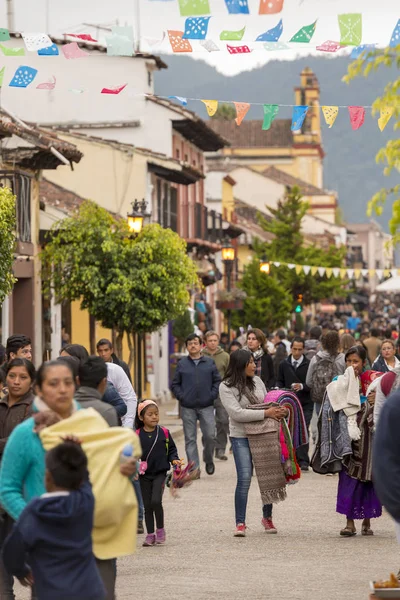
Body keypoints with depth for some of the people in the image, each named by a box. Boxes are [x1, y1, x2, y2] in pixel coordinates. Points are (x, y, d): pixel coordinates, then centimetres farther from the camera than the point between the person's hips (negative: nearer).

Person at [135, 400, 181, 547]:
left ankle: (160, 529, 3)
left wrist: (174, 459, -6)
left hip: (160, 473, -1)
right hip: (144, 474, 1)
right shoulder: (137, 435, -2)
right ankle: (150, 534, 16)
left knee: (156, 501, -16)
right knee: (147, 505, 6)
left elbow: (171, 449, 11)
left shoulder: (164, 433, 1)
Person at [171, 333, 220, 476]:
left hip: (206, 406, 0)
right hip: (187, 408, 0)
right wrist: (181, 397, -5)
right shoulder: (182, 364, 6)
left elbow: (217, 381, 9)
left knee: (210, 435, -5)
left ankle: (208, 460, 21)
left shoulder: (210, 363, 7)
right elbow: (175, 384, 9)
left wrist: (212, 395, -4)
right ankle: (194, 468, 5)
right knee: (190, 439, 1)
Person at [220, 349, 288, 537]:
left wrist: (277, 411, -9)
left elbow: (268, 403, 15)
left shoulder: (257, 381, 5)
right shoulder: (226, 387, -8)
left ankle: (267, 517, 28)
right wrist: (266, 413, -21)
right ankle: (240, 523, -4)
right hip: (241, 437, -5)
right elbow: (237, 413, -17)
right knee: (244, 478, -13)